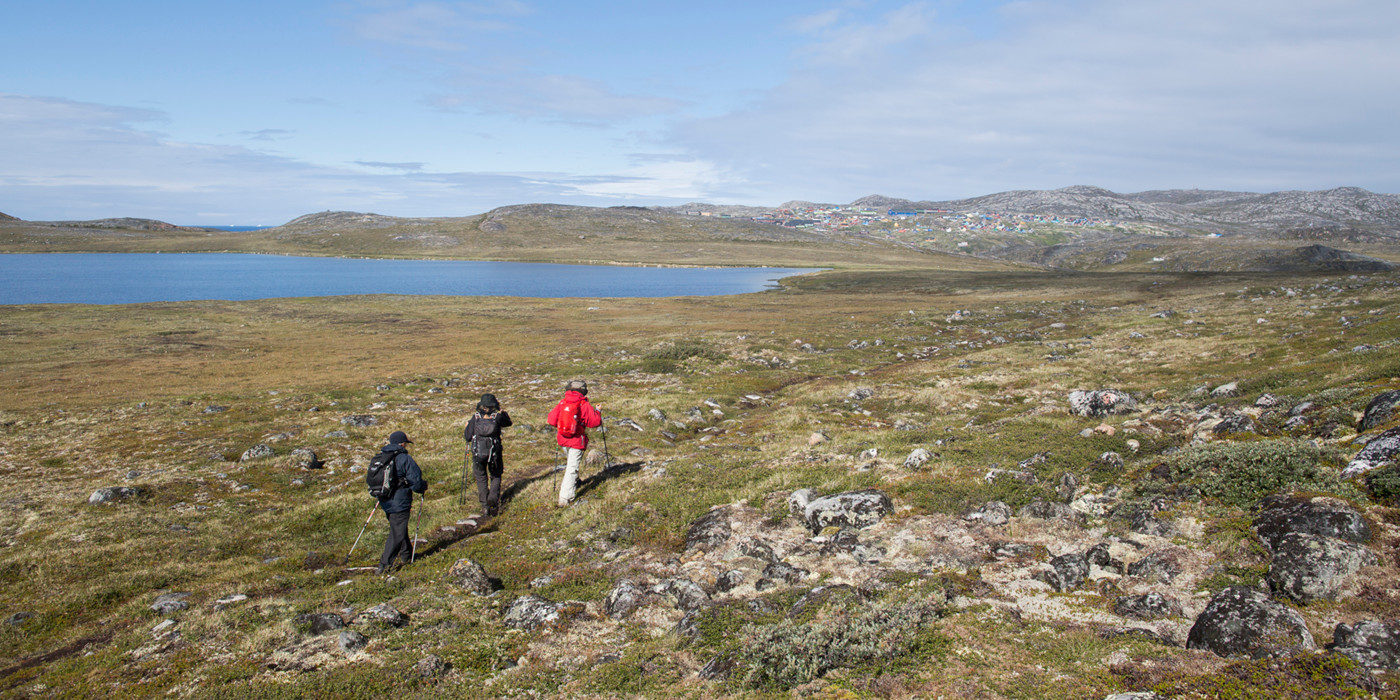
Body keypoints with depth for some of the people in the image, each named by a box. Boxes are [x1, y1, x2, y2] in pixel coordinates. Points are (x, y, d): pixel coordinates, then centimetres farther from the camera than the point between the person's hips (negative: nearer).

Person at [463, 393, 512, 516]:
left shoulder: (475, 418, -5)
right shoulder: (498, 417, -5)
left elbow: (468, 437, -1)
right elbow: (508, 422, 15)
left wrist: (467, 426, 17)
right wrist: (502, 411, 27)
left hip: (478, 453, 0)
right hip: (495, 453, 0)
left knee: (481, 478, 15)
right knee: (496, 477, 17)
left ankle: (484, 505, 9)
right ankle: (493, 498, -6)